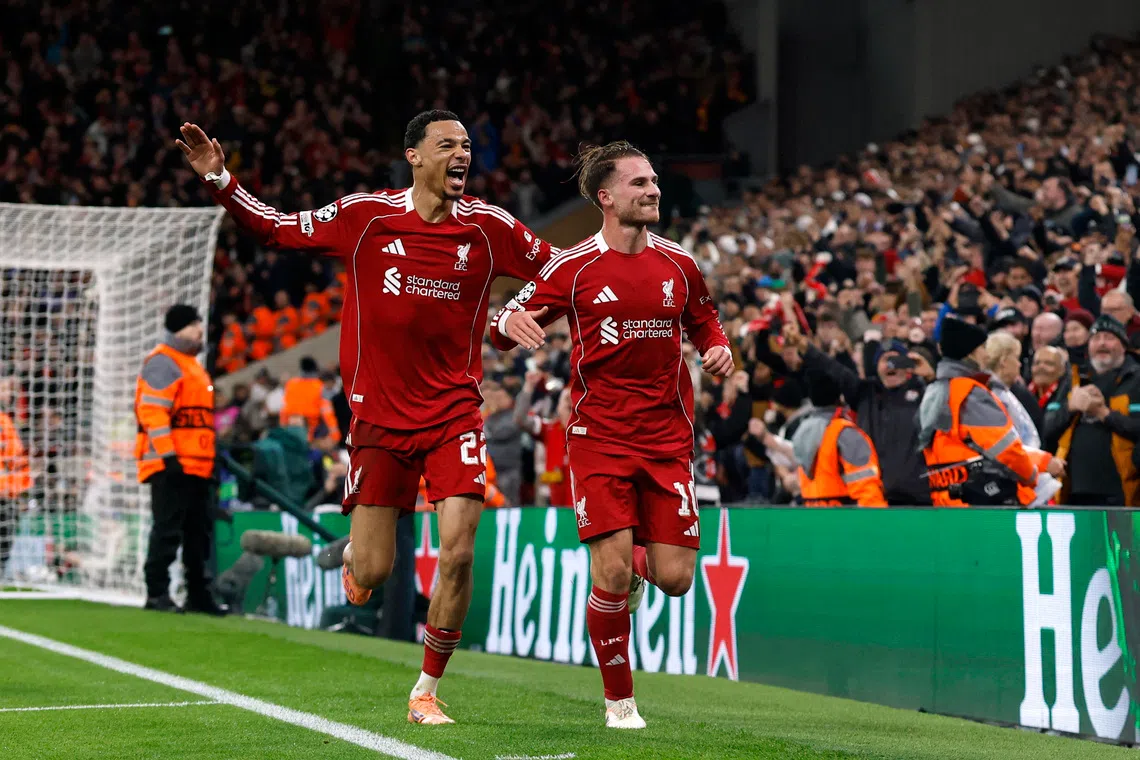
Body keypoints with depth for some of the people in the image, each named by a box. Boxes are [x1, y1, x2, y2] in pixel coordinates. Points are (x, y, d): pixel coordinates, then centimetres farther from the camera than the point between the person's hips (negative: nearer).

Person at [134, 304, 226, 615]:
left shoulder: (192, 364, 23)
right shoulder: (163, 362, -8)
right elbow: (152, 411, -17)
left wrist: (209, 461, 22)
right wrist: (167, 454, -23)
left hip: (197, 465, 10)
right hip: (171, 464, -10)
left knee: (199, 531, 10)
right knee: (167, 529, -10)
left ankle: (199, 594, 15)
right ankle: (157, 592, -7)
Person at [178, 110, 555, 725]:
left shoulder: (488, 227, -1)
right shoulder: (365, 215, -4)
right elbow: (276, 229, 6)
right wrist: (220, 182, -5)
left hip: (455, 412, 1)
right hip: (379, 413, -1)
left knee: (458, 554, -12)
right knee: (372, 574, -2)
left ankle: (426, 691, 7)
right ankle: (356, 549, 39)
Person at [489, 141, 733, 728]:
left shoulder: (679, 264, 6)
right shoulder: (574, 267, -3)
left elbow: (705, 324, 22)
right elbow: (505, 324, 3)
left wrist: (718, 350, -1)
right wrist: (511, 322, -21)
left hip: (667, 437, 3)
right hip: (598, 435, -3)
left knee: (675, 578, -4)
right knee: (611, 575, -13)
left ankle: (637, 561, 35)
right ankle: (619, 700, 7)